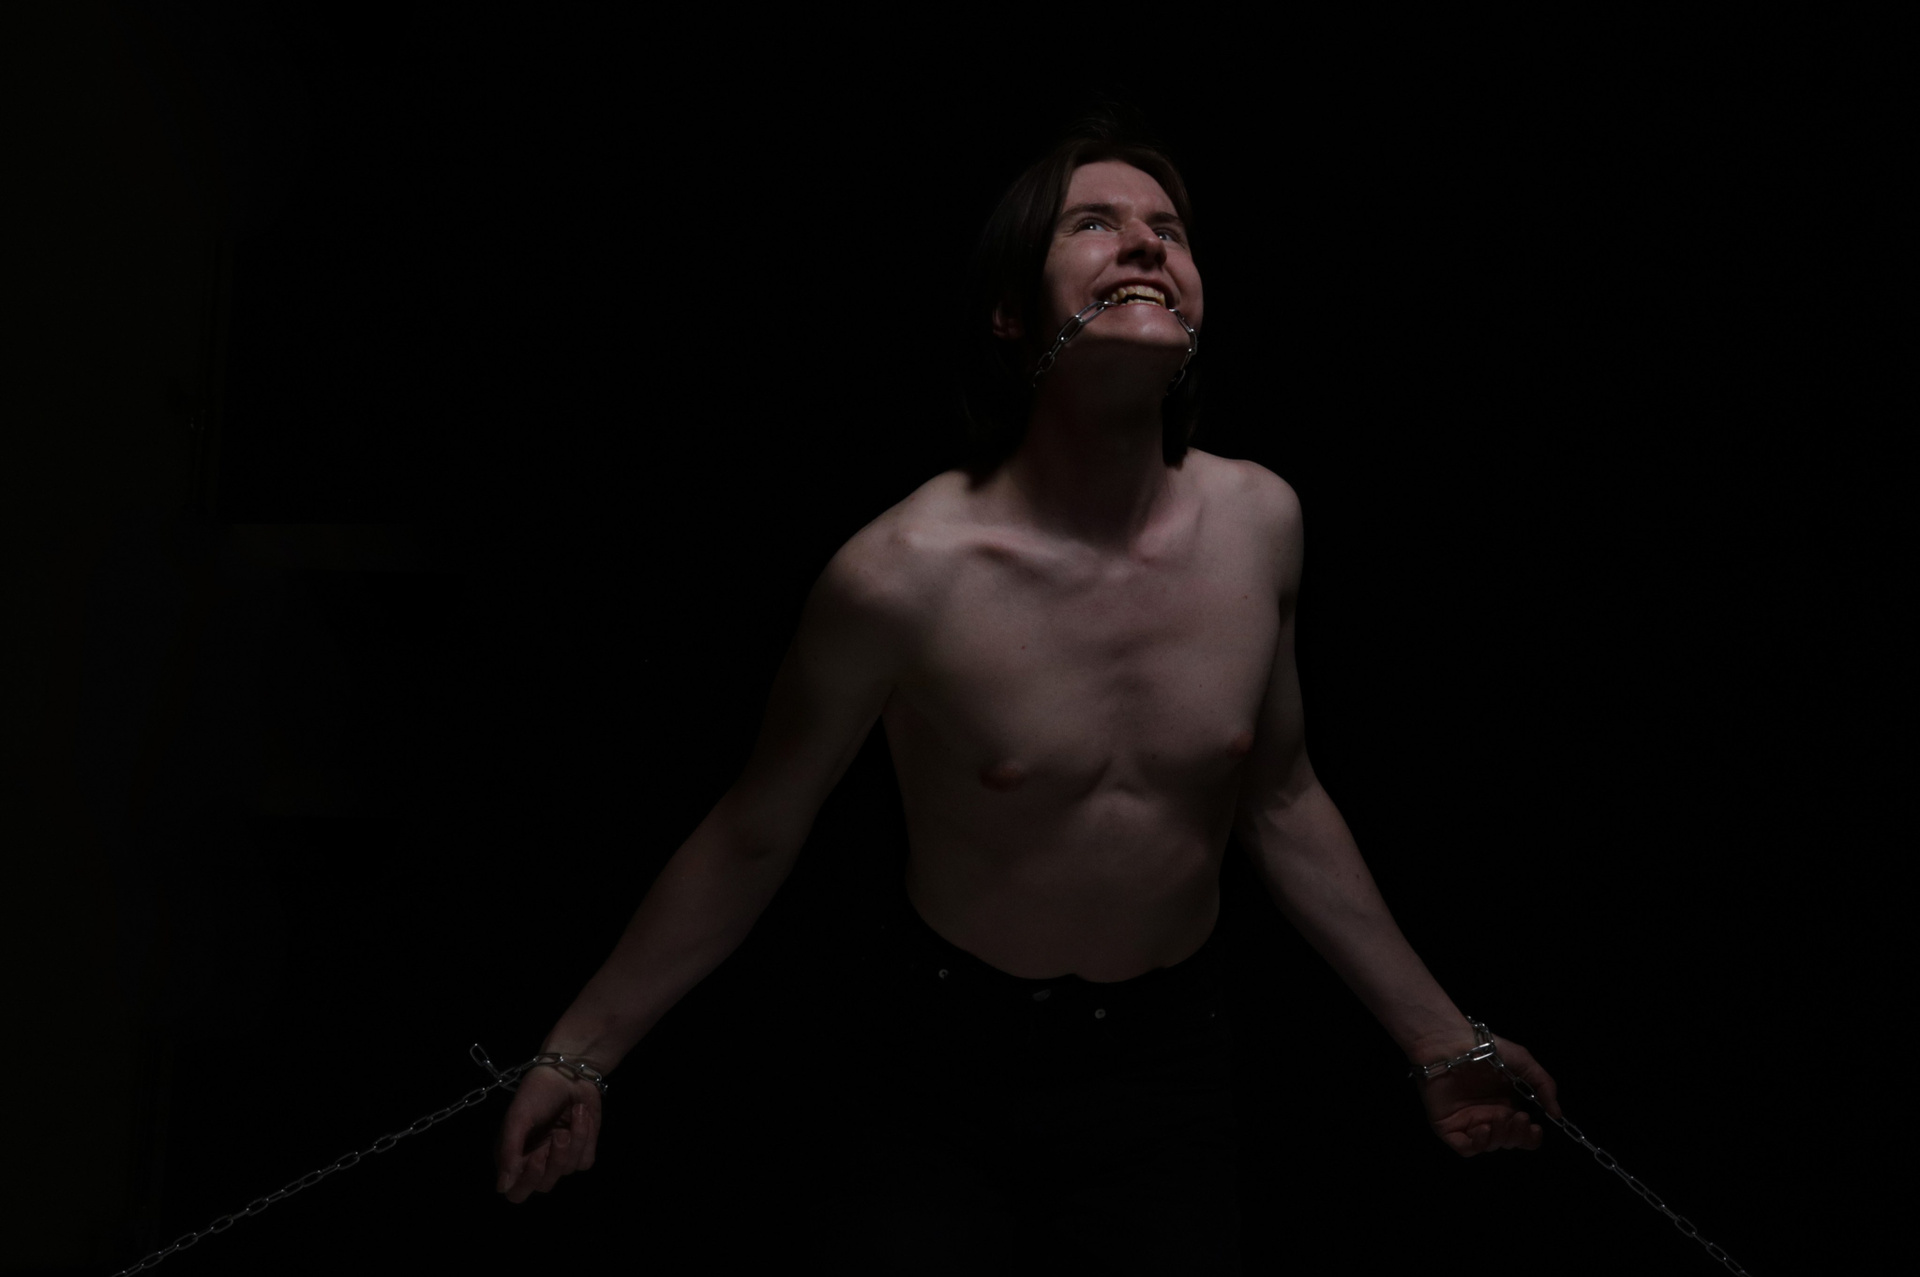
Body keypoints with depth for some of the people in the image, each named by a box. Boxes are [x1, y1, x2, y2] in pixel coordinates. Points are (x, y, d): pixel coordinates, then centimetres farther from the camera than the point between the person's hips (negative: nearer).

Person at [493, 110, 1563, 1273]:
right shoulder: (904, 575, -22)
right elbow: (750, 841, -10)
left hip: (1174, 1059, 3)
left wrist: (1438, 1035, 9)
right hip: (963, 1061, -3)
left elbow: (1280, 799, 3)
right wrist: (582, 1050, -4)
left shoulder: (1261, 522, -9)